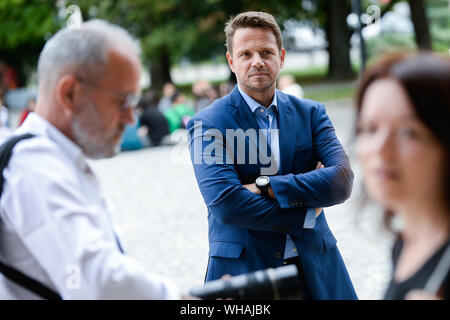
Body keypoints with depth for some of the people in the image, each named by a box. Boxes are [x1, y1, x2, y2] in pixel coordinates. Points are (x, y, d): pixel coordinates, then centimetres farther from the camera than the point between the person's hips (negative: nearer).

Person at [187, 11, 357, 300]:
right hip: (242, 269, -3)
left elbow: (342, 181, -10)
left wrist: (265, 187, -18)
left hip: (315, 268, 3)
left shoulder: (311, 113, 5)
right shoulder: (208, 123, -7)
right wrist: (304, 214, -13)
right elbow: (225, 204, -19)